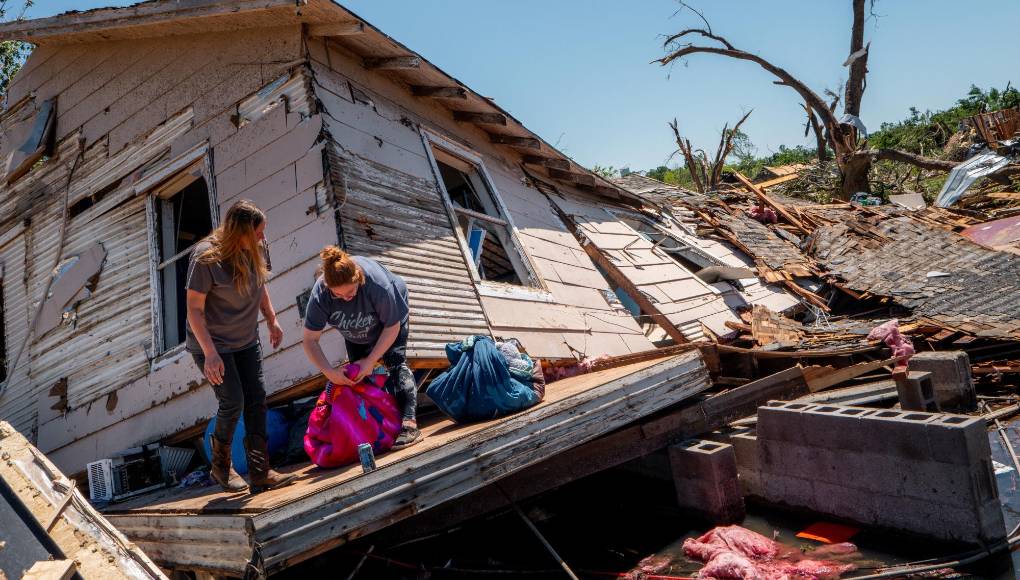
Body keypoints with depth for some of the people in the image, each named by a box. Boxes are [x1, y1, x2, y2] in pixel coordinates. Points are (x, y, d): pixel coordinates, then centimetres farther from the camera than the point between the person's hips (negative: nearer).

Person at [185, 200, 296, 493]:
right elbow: (194, 309, -22)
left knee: (256, 401, 3)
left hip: (246, 341, 6)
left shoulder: (251, 251, -6)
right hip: (213, 344, -6)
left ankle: (260, 472, 11)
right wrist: (210, 353, -26)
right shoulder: (206, 257, -24)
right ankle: (220, 466, 19)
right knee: (233, 403, -7)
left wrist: (272, 321, 12)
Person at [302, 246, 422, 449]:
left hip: (391, 313, -4)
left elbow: (392, 327, -28)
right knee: (358, 373, 2)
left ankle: (409, 424, -25)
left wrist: (370, 360, -29)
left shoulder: (378, 284, -44)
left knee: (395, 362, -19)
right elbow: (310, 340, -28)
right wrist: (329, 372, -38)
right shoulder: (320, 293, -36)